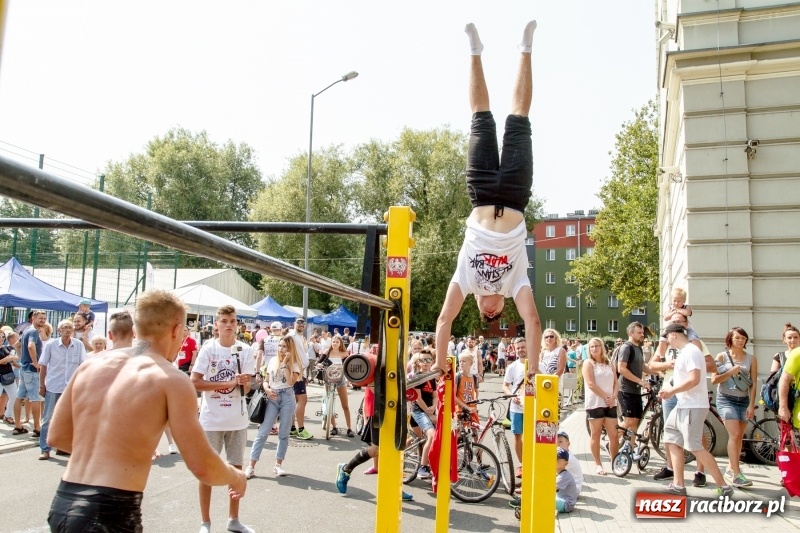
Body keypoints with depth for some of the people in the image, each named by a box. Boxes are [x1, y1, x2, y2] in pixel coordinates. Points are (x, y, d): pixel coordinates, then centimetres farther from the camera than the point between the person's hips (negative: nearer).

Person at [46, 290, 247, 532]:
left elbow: (56, 437, 15)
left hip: (63, 504, 7)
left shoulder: (92, 363, 6)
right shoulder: (172, 380, -10)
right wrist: (236, 477, 9)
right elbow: (203, 467, -11)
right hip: (111, 512, -6)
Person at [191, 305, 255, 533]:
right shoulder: (208, 348, -7)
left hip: (237, 420, 2)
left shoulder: (245, 350, -3)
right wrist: (229, 383, -18)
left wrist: (243, 383, -28)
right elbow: (195, 383, -12)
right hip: (211, 419, -2)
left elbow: (246, 389, -5)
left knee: (236, 468, 12)